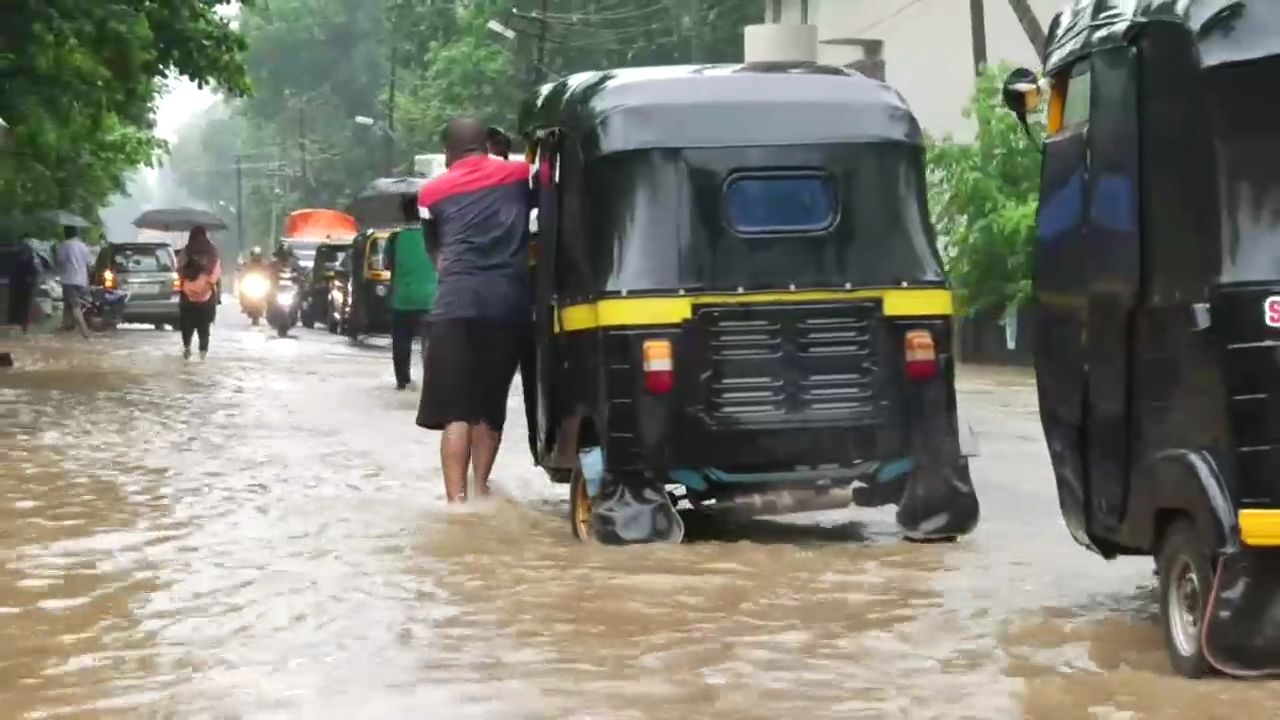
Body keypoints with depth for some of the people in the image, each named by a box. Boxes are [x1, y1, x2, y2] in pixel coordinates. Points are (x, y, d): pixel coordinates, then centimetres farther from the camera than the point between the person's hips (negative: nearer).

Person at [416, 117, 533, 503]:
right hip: (509, 302, 1)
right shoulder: (519, 174, 17)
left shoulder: (432, 192, 17)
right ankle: (479, 489, 22)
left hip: (457, 302, -1)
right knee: (490, 404, 16)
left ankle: (457, 503, -14)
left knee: (455, 409, -4)